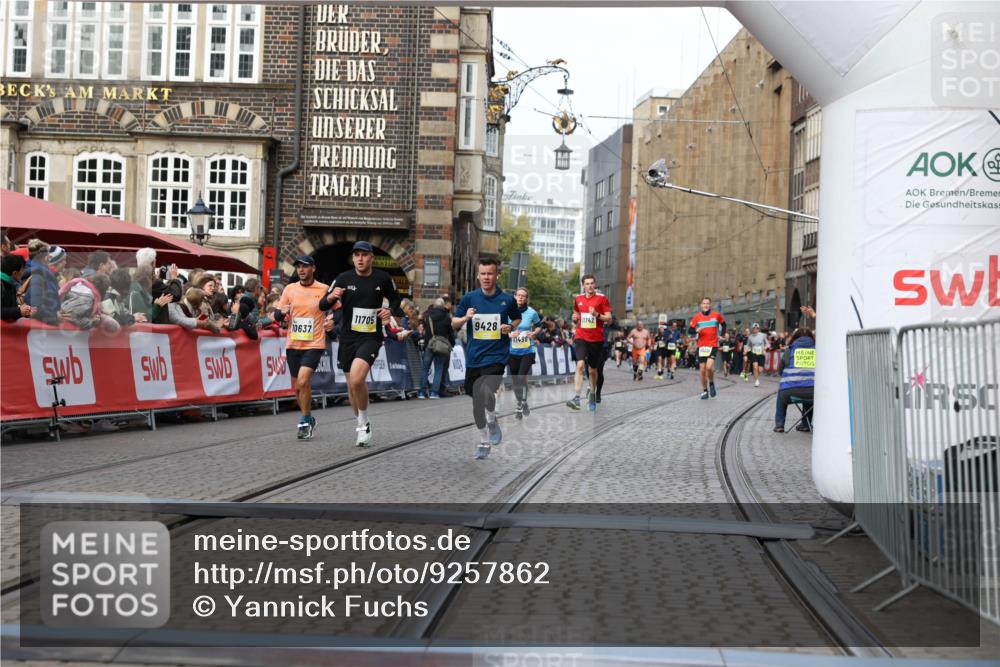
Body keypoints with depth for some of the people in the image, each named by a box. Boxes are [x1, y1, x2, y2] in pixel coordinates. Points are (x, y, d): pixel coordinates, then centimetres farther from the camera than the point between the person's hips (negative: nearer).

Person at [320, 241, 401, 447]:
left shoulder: (382, 278, 0)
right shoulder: (344, 278, -1)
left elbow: (395, 299, 18)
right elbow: (322, 305, 0)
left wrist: (390, 310, -4)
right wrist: (331, 297, -22)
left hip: (371, 337, -3)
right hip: (348, 337, 3)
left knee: (357, 379, -24)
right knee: (352, 385, 10)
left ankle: (364, 422, -4)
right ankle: (361, 424, 31)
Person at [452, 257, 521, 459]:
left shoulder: (507, 299, 0)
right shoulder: (469, 298, 3)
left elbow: (517, 319, 17)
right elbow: (454, 323, 8)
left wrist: (511, 327, -5)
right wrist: (465, 318, -13)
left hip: (496, 357, -3)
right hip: (473, 357, 3)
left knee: (487, 393, -25)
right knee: (477, 404, 9)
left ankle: (493, 423, 4)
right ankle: (484, 441, 25)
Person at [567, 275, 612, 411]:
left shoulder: (602, 299, -1)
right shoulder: (578, 299, 8)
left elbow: (609, 318, -3)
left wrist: (597, 315, -20)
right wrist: (575, 319, -1)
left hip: (597, 339, -1)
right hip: (581, 337, 1)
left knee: (592, 370, 11)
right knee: (580, 365, -20)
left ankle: (592, 396, 33)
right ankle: (577, 398, -25)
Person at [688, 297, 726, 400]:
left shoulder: (716, 315, -1)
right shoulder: (697, 317, 1)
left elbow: (723, 324, 17)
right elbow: (689, 330, 3)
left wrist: (721, 334, 5)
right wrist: (696, 330, -17)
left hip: (713, 345, -2)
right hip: (702, 346, 2)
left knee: (709, 367, -20)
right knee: (702, 369, 3)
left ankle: (711, 383, 8)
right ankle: (705, 391, 17)